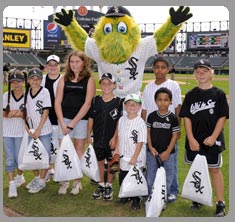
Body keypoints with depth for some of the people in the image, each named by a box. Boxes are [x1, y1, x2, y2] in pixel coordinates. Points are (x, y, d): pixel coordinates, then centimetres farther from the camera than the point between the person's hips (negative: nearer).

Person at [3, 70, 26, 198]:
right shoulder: (6, 96, -1)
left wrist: (18, 114, -20)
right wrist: (9, 114, -18)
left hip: (21, 131, -1)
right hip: (7, 131, 2)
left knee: (19, 157, 4)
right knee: (9, 159, 2)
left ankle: (20, 176, 33)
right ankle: (12, 185, 8)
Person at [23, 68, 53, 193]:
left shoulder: (44, 92, -10)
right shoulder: (26, 92, 4)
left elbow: (45, 112, -12)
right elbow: (25, 112, 7)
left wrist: (38, 130, -14)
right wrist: (27, 128, -2)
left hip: (44, 130, -5)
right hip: (31, 131, 5)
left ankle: (41, 181, 15)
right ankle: (36, 178, 32)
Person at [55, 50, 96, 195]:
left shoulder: (89, 80, -1)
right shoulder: (64, 79, 7)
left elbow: (87, 104, -8)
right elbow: (57, 102, 3)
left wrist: (72, 123, -12)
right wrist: (62, 123, -8)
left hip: (81, 119, -2)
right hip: (64, 119, 2)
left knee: (79, 150, 7)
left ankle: (77, 182, 19)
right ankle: (64, 182, 17)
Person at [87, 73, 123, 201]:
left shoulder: (118, 102, -7)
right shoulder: (96, 100, 0)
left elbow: (119, 122, -7)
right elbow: (91, 118, 5)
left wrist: (115, 137, -11)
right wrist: (88, 135, 4)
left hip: (112, 139, -2)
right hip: (98, 138, 3)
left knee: (111, 163, 9)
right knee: (100, 162, 14)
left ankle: (109, 186, 24)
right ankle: (101, 185, 29)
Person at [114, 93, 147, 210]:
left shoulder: (140, 122, -15)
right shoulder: (122, 120, 3)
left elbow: (140, 142, -16)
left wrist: (134, 157, -17)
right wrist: (117, 149, 5)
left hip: (136, 159, -5)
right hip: (124, 157, 6)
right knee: (122, 178, 17)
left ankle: (136, 200, 21)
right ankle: (125, 196, 37)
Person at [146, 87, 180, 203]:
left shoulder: (173, 118, -4)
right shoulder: (152, 116, 0)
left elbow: (175, 135, -4)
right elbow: (148, 132, 3)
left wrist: (168, 151, -10)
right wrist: (150, 147, -9)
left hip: (168, 153, -1)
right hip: (153, 152, 1)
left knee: (167, 178, 7)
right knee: (151, 177, 9)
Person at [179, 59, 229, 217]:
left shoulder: (219, 94, -3)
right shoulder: (191, 95, 2)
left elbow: (222, 117, -6)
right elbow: (187, 118, 0)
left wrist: (213, 137, -15)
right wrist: (191, 138, -9)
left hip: (212, 140, -2)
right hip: (194, 141, 3)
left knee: (215, 169, 5)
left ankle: (220, 204, 12)